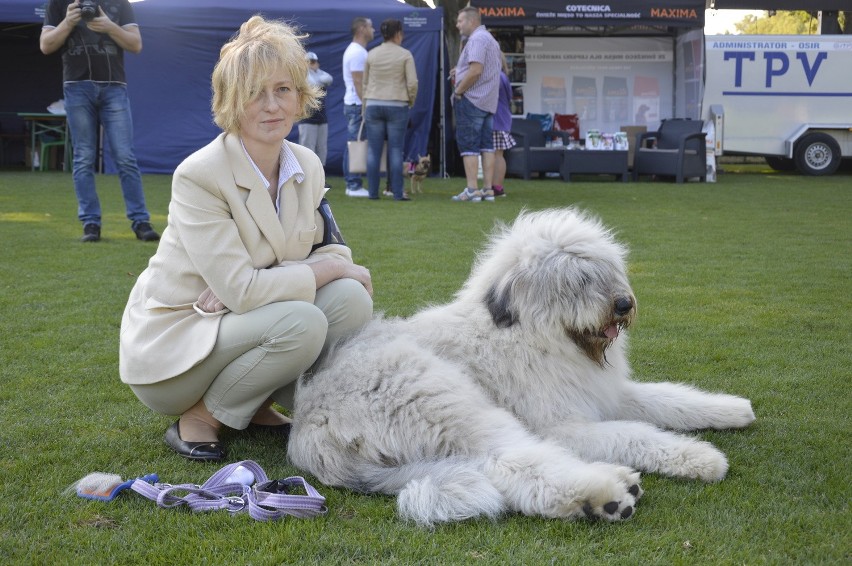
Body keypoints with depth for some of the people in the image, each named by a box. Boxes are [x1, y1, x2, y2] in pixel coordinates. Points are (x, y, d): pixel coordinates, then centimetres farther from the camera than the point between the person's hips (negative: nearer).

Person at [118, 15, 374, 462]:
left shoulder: (307, 166, -2)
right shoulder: (199, 175, -22)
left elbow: (331, 250, -1)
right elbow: (242, 290, -26)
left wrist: (255, 285, -19)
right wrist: (331, 269, -17)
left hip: (239, 319, 6)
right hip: (171, 345, -6)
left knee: (350, 298, -18)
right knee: (301, 322, -30)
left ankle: (259, 405, 3)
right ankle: (198, 420, -8)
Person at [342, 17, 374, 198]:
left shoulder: (357, 50, 19)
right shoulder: (357, 52, -14)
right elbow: (358, 83, -20)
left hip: (355, 104, 11)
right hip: (357, 105, -11)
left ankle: (352, 185, 13)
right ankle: (354, 185, -8)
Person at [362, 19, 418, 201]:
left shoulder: (372, 54, 6)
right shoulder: (405, 55, -3)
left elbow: (365, 83, 10)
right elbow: (412, 83, -7)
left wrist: (365, 107, 16)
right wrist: (411, 101, 9)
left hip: (373, 105, 2)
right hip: (397, 106, -2)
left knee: (373, 150, 4)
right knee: (395, 150, 0)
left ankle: (373, 191, 4)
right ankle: (398, 192, 0)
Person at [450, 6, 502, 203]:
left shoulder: (477, 39, -13)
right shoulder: (490, 39, 20)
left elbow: (476, 70, -23)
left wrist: (458, 91, -14)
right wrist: (460, 71, 16)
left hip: (471, 99, -10)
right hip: (488, 101, 10)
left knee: (468, 145, -8)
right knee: (486, 145, 7)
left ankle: (472, 190, -11)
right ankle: (488, 189, 7)